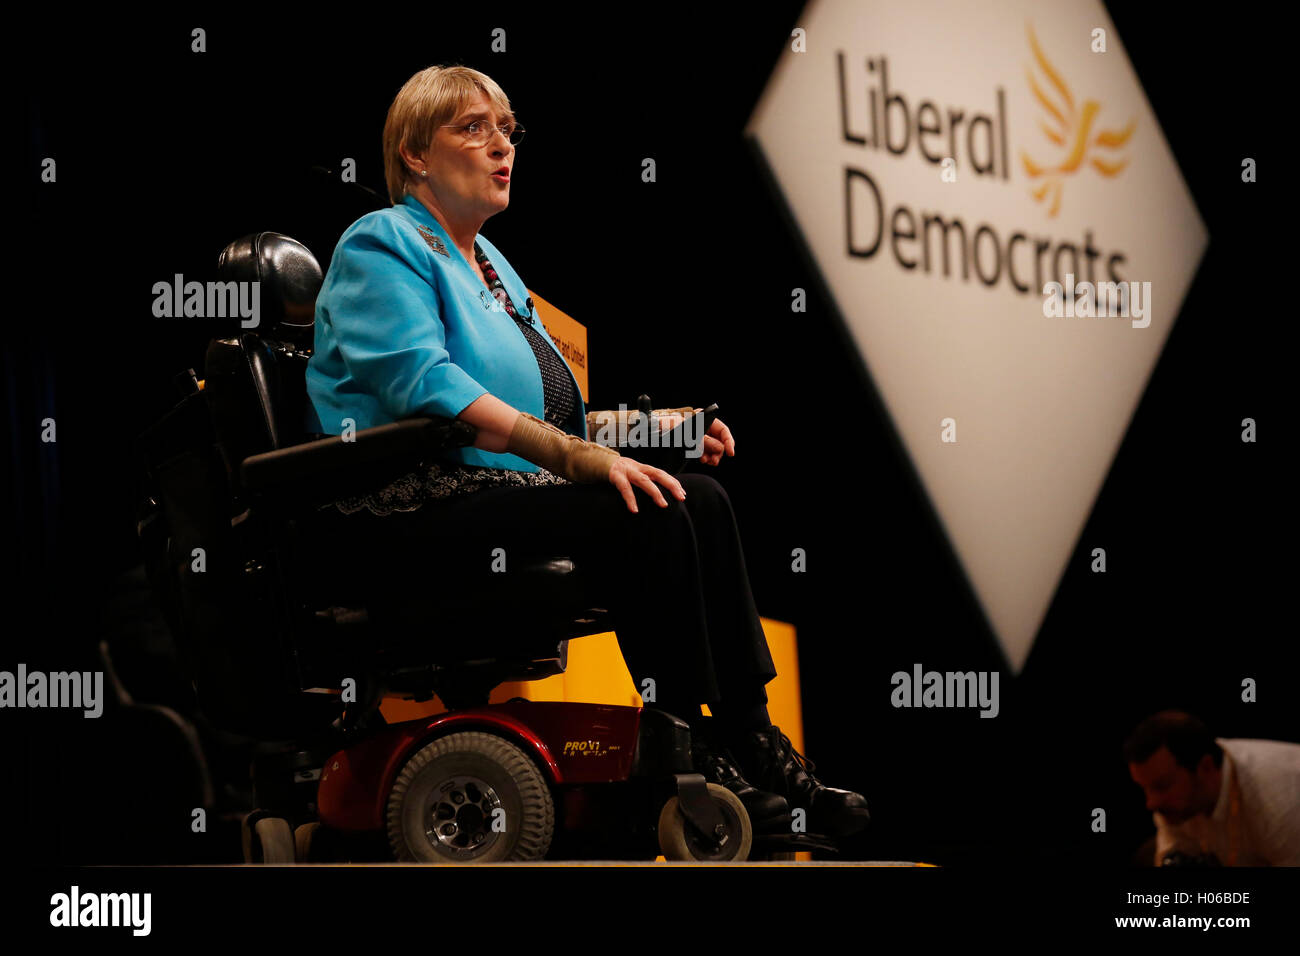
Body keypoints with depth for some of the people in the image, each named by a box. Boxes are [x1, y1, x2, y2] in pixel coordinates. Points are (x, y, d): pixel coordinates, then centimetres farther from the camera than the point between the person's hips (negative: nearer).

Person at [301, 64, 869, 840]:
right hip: (412, 509, -9)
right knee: (646, 518, -26)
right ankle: (694, 765, -22)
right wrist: (573, 453, -29)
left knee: (702, 500, -10)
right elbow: (426, 384, -21)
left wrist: (646, 428, 9)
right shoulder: (381, 246, -4)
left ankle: (750, 739, -13)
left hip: (503, 487, 9)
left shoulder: (491, 265, 24)